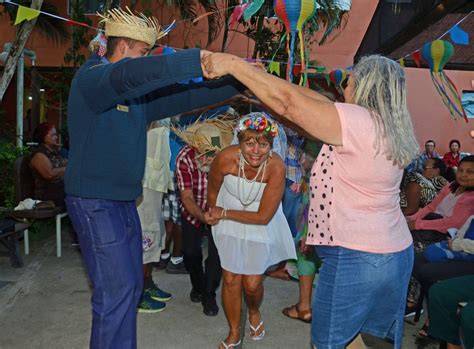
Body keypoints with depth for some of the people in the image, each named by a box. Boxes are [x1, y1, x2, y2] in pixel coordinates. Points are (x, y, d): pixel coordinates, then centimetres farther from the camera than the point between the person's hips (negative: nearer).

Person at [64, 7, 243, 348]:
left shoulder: (138, 93, 13)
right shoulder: (91, 78, -12)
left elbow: (184, 96, 10)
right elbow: (130, 73, -33)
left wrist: (238, 82, 3)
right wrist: (198, 59, -39)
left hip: (125, 201, 9)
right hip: (94, 201, -8)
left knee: (131, 285, 14)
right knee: (116, 290, -7)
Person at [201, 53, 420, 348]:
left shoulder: (357, 121, -18)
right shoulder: (389, 127, 8)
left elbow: (287, 103, -19)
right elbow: (323, 104, 9)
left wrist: (233, 63, -12)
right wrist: (279, 84, 9)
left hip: (354, 257, -9)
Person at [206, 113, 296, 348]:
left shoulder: (276, 167, -31)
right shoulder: (225, 158, -28)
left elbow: (263, 217, -23)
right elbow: (212, 191, -4)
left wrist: (223, 214, -15)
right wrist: (213, 215, 11)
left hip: (261, 225, -1)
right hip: (229, 224, 1)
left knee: (252, 283, 3)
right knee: (231, 280, 5)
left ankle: (254, 313, 41)